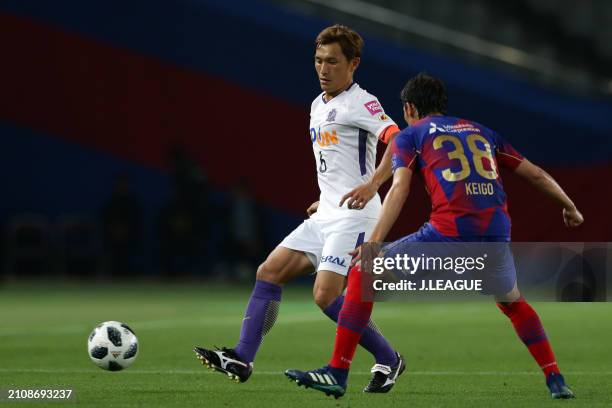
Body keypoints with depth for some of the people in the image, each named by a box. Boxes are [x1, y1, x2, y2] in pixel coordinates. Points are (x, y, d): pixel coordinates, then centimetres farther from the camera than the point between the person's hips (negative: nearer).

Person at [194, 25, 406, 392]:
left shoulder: (361, 103, -11)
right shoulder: (319, 106, 18)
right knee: (269, 272, 0)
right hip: (326, 216, 9)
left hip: (353, 217, -9)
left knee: (326, 296, -17)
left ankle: (388, 360, -1)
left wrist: (372, 183, -38)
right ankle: (242, 360, -2)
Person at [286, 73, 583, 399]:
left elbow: (399, 189, -2)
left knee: (362, 275, 12)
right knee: (513, 303, 35)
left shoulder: (409, 136, 16)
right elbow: (537, 175, 31)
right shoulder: (482, 132, 28)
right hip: (496, 236, 4)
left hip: (448, 235, -4)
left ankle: (337, 373, 5)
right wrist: (570, 208, 48)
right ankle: (556, 382, 25)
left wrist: (374, 243, -11)